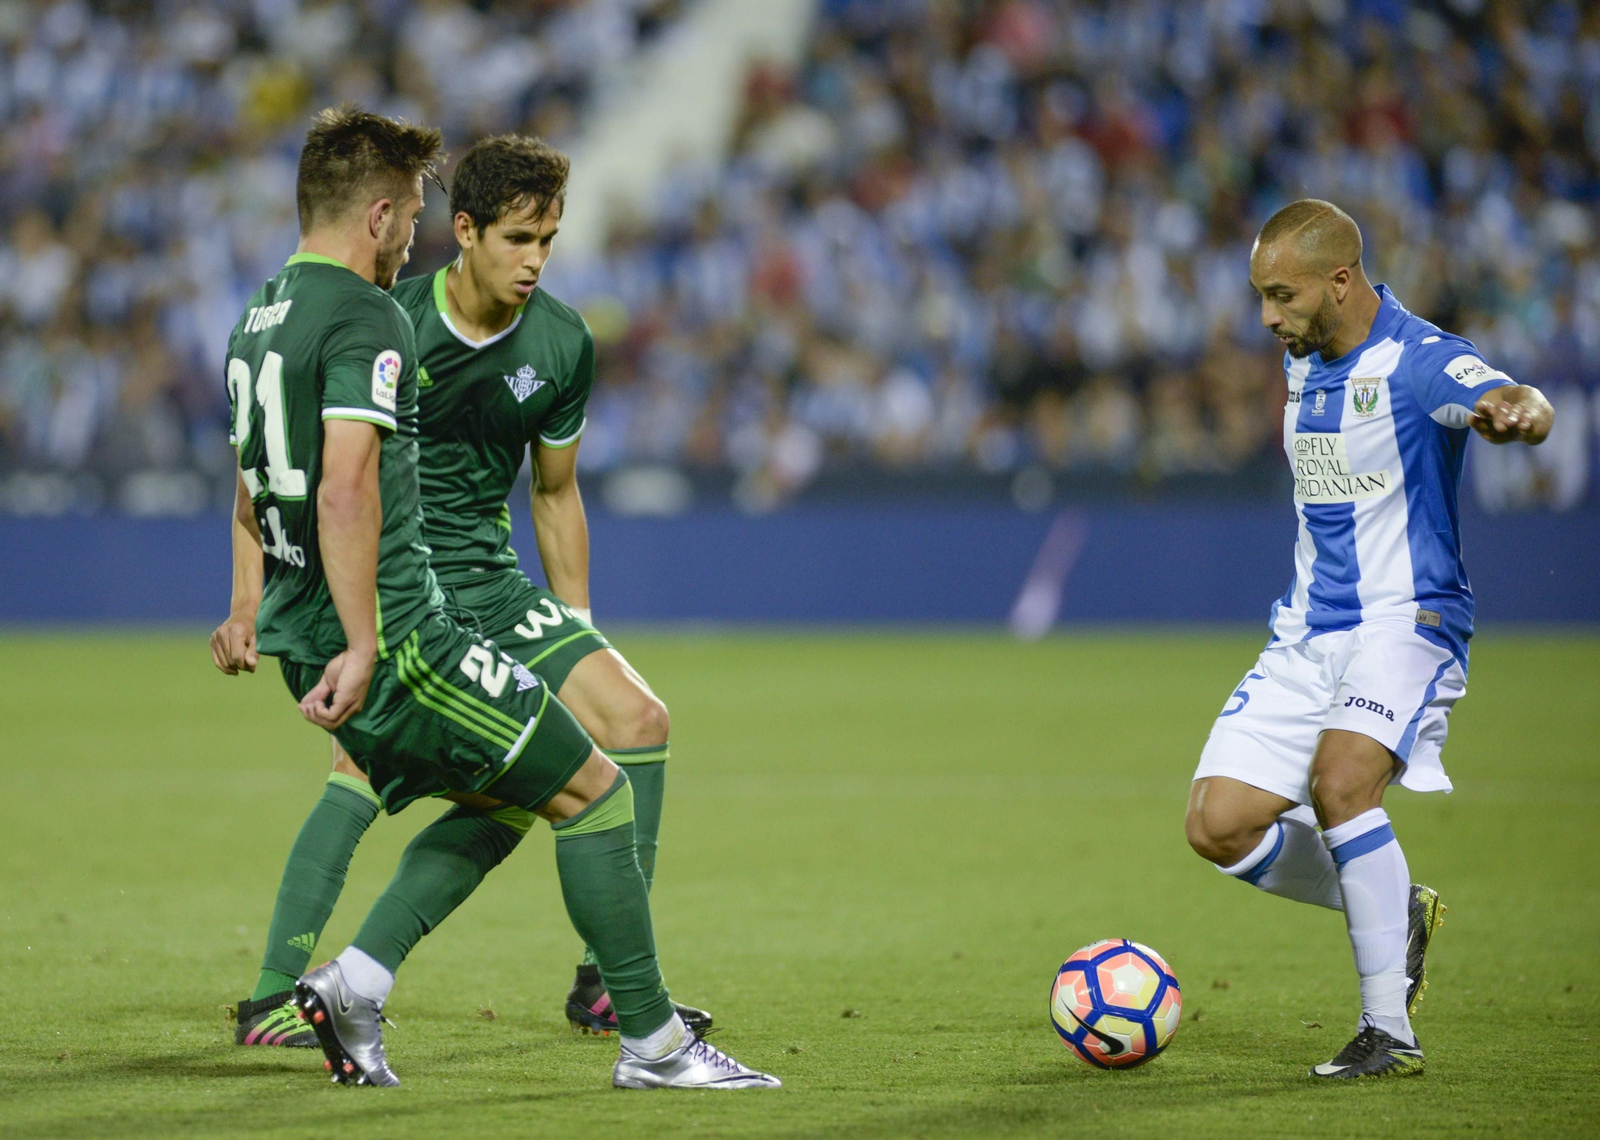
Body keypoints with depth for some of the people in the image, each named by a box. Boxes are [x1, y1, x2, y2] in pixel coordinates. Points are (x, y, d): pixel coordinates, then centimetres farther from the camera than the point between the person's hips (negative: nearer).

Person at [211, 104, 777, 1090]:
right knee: (594, 789, 0)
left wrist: (251, 613, 41)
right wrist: (361, 645, -28)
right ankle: (653, 1042, 3)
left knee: (499, 800, 22)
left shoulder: (260, 319, 17)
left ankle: (356, 982, 8)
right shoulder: (366, 320, -14)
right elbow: (345, 487, -27)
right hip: (392, 633, -10)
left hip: (307, 640, 10)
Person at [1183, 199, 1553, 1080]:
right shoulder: (1303, 359, 10)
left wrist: (1512, 412, -57)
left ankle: (1390, 1032, -20)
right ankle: (1397, 911, 19)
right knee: (1218, 826, -5)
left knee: (1339, 783, -31)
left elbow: (1528, 408, -34)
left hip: (1407, 620, -8)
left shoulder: (1419, 362, -14)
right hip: (1308, 634, 8)